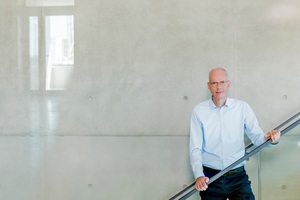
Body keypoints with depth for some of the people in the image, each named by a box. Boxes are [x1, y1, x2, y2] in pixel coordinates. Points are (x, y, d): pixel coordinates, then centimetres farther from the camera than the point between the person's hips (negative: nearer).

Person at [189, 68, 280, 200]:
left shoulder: (242, 107, 2)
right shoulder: (199, 111, -2)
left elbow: (257, 137, 0)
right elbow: (195, 149, -4)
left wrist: (269, 138, -22)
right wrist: (199, 176, -17)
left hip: (238, 176, 1)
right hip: (210, 177, 0)